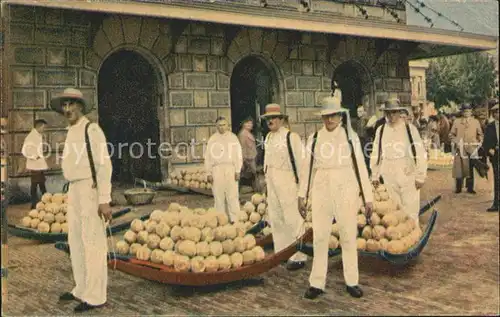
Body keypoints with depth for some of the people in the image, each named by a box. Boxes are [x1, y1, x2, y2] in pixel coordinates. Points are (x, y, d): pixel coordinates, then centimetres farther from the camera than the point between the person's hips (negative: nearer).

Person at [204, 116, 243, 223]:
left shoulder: (233, 137, 10)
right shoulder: (212, 139, 10)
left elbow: (238, 155, 7)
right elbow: (208, 157, 9)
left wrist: (237, 171, 0)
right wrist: (209, 173, 3)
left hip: (230, 168, -1)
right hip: (217, 169, 1)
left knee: (232, 196, -4)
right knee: (218, 196, 1)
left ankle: (234, 219, 0)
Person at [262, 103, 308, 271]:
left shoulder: (291, 137, -12)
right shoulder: (268, 137, 11)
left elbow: (300, 161, -11)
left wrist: (302, 185, -10)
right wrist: (267, 176, 17)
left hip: (287, 181, -8)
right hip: (272, 181, 8)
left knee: (292, 219, -4)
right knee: (275, 218, 14)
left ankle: (298, 257, 5)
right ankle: (281, 252, 27)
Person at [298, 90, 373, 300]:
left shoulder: (350, 137, 2)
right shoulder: (315, 138, 5)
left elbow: (361, 167, 1)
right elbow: (307, 167, 8)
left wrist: (368, 197, -1)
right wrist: (302, 195, 5)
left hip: (346, 190, -1)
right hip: (321, 191, 1)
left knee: (348, 237, 5)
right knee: (319, 237, 4)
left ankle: (352, 282, 18)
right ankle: (317, 283, 13)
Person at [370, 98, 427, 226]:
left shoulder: (410, 129, -5)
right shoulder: (381, 130, 4)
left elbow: (420, 153, -4)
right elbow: (376, 154, 10)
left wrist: (420, 177, -5)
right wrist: (375, 176, 11)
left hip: (408, 176, -3)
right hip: (389, 177, 3)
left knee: (410, 211, -2)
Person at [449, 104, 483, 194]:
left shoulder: (476, 122, 10)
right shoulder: (456, 121, 8)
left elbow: (480, 135, 12)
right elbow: (452, 134, 8)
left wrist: (478, 144, -2)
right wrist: (455, 141, -8)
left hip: (472, 149, 1)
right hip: (459, 148, 0)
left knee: (470, 168, 2)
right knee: (459, 167, -2)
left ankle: (470, 188, 9)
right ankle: (458, 188, 6)